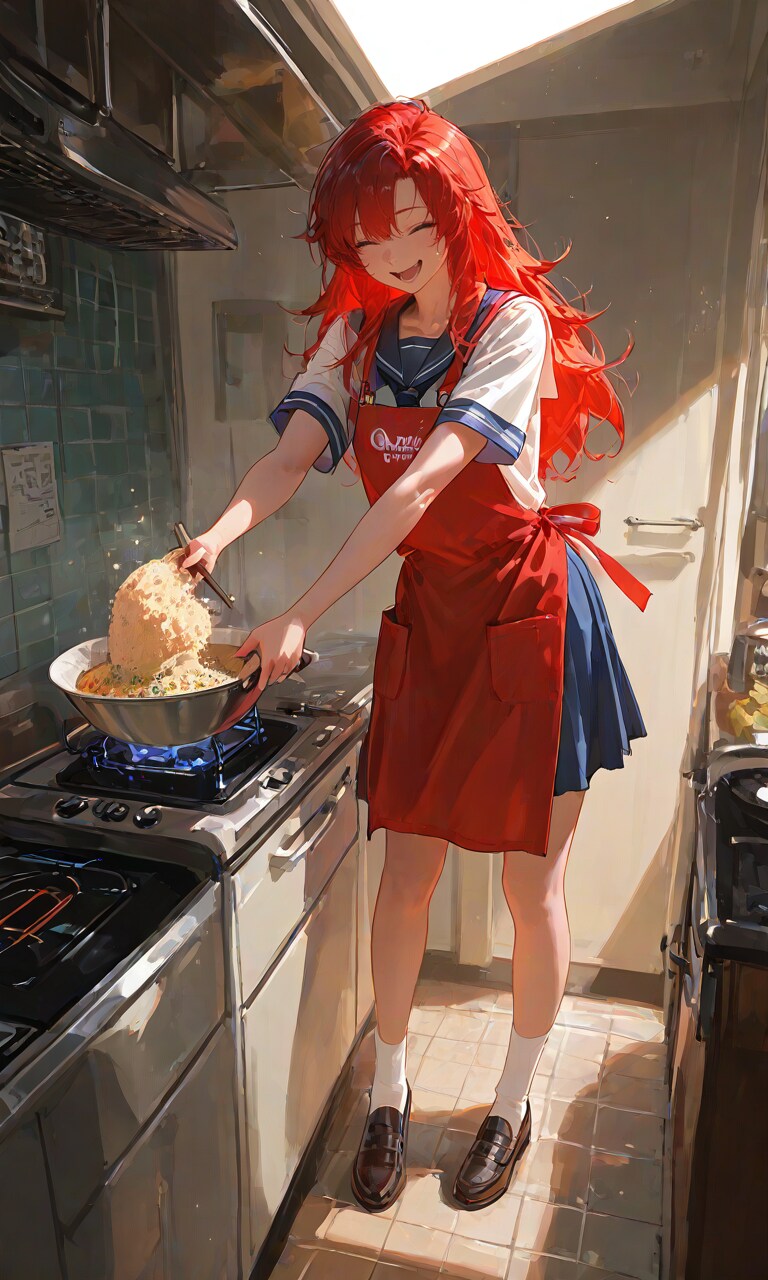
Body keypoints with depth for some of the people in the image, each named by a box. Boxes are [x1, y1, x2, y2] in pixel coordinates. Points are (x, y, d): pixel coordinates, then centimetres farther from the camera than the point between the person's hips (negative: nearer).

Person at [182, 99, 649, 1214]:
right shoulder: (357, 335, 6)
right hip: (429, 615, 4)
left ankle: (515, 1103, 30)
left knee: (531, 882, 6)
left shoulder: (512, 321, -11)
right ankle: (390, 1093, 30)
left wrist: (302, 617, -31)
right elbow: (291, 458, -10)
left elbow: (423, 481, -24)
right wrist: (216, 538, -32)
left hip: (530, 610, -4)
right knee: (406, 870, 7)